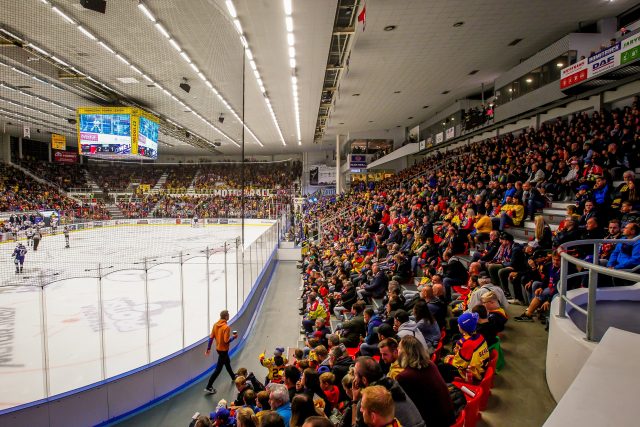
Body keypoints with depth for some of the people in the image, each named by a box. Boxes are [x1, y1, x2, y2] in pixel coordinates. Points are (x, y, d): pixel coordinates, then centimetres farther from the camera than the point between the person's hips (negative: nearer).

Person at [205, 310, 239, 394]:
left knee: (227, 362, 28)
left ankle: (233, 376, 48)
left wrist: (208, 348, 7)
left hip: (218, 348, 9)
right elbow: (226, 341, -26)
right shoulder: (226, 327, -25)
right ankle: (208, 387, 3)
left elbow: (211, 337, 0)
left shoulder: (215, 325, -3)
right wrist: (233, 337, -8)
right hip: (223, 350, -9)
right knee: (218, 369, 1)